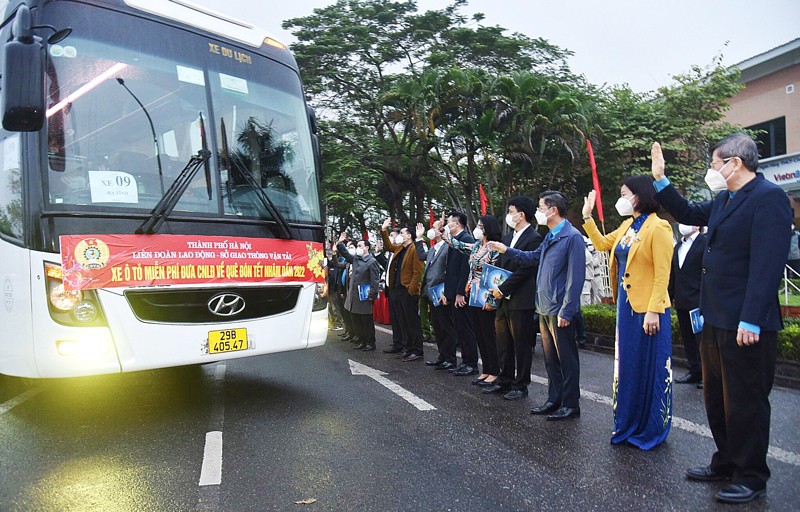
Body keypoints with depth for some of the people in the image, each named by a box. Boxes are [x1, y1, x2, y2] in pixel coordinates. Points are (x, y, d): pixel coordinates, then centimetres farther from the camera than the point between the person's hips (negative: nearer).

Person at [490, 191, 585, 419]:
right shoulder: (550, 236, 13)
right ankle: (554, 400, 27)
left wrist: (566, 311, -20)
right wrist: (506, 251, 19)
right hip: (545, 308, 9)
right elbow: (533, 257, 27)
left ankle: (571, 405, 13)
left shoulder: (572, 237, -15)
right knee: (550, 358, 16)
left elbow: (575, 277, -19)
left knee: (566, 359, 2)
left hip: (560, 310, -9)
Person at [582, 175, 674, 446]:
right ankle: (629, 425, 29)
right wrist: (587, 217, 18)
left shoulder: (658, 227, -13)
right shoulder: (627, 226, 11)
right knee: (627, 366, 15)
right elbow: (602, 244, 24)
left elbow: (662, 274, -16)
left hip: (648, 309, -8)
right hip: (626, 306, 8)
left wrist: (654, 310, -21)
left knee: (650, 369, 4)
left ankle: (651, 431, 19)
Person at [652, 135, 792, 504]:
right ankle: (726, 463, 34)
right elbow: (687, 214, 28)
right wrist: (660, 179, 18)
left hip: (746, 324, -9)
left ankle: (751, 477, 21)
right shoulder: (723, 201, 11)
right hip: (716, 318, 9)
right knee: (716, 398, 18)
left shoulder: (769, 197, -15)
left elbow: (768, 263, -22)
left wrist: (751, 321, -25)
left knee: (745, 402, 4)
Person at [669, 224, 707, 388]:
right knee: (688, 340, 12)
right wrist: (670, 296, 13)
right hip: (681, 303, 7)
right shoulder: (678, 245, 15)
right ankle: (694, 372, 22)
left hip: (698, 301, -7)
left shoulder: (705, 242, -7)